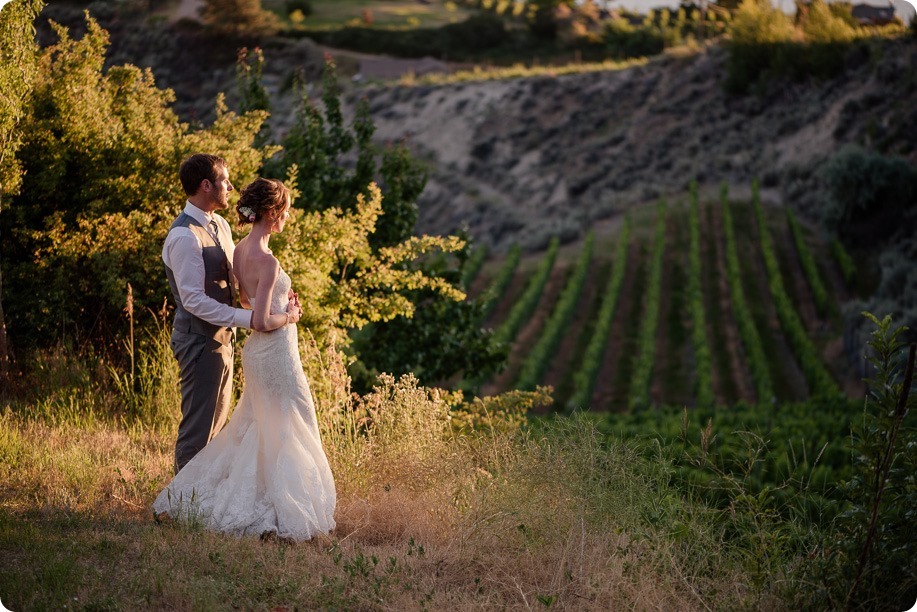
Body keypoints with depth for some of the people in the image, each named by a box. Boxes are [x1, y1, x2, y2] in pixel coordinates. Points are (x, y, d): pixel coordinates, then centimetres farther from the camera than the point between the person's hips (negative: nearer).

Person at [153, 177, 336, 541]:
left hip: (257, 352, 9)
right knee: (286, 432, 3)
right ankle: (285, 510, 10)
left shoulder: (241, 250, 6)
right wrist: (289, 316, -7)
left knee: (256, 427, 20)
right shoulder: (266, 260, -22)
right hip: (276, 352, -9)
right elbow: (261, 322, -24)